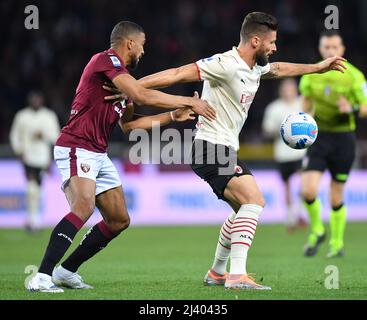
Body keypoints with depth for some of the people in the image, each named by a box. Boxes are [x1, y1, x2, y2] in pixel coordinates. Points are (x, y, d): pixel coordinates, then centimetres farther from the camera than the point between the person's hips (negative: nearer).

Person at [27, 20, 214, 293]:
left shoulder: (119, 75, 21)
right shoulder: (106, 60, -10)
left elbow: (128, 124, 25)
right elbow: (142, 96, -21)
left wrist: (174, 115, 21)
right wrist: (189, 101, -14)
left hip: (98, 155, 10)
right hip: (76, 149, -10)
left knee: (119, 221, 10)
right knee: (84, 207, -31)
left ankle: (66, 271, 17)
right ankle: (42, 277, -36)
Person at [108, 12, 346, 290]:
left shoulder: (256, 68, 11)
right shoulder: (226, 64, -18)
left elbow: (279, 69, 35)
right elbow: (178, 74, -21)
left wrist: (318, 67, 42)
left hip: (225, 150, 11)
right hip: (212, 149, -11)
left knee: (244, 210, 21)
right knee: (254, 200, -22)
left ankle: (217, 272, 34)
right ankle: (237, 276, -28)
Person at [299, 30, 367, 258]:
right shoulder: (311, 74, -1)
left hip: (343, 138, -2)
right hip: (319, 136, 2)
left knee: (336, 198, 4)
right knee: (308, 190, -15)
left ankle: (337, 243, 25)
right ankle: (317, 232, 11)